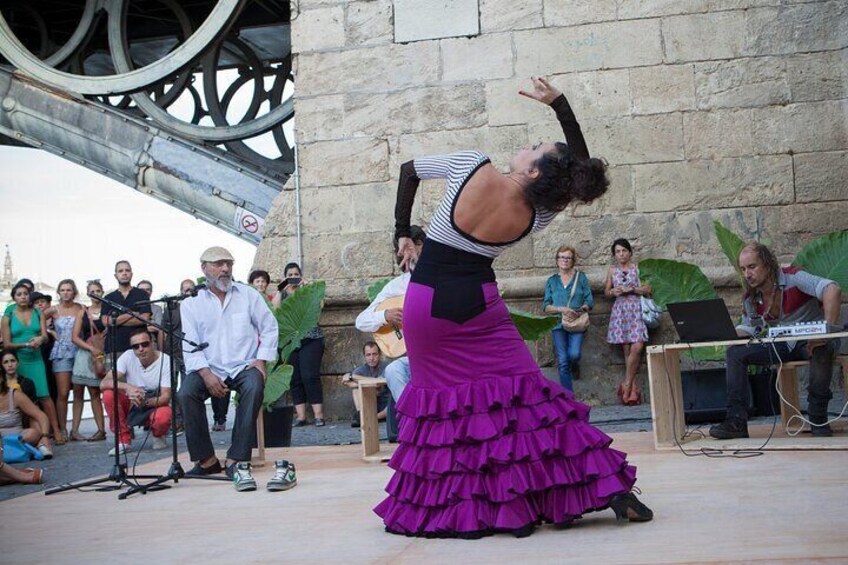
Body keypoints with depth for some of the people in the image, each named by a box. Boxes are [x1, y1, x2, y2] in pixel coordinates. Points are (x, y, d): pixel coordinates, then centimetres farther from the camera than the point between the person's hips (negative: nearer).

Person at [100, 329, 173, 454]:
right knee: (109, 394, -25)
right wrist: (127, 387, -41)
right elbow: (104, 383, -21)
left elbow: (166, 397, -21)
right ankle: (124, 440, -9)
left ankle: (158, 436, 2)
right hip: (132, 407, 3)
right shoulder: (128, 357, -12)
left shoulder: (165, 361, -18)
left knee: (163, 417, -37)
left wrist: (145, 401, -42)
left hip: (156, 405, -3)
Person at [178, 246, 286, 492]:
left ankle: (236, 461, -30)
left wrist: (261, 360, -3)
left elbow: (270, 328, 11)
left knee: (254, 387, -34)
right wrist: (206, 373, -16)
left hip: (244, 366, 0)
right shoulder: (191, 303, 8)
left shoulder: (248, 295, 11)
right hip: (209, 368, 0)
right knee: (186, 393, -29)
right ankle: (206, 459, -18)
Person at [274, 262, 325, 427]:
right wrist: (282, 290, -6)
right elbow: (274, 308, -3)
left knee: (310, 376, -11)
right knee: (295, 379, 0)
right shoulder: (281, 293, 15)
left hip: (310, 339, -2)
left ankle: (318, 415, -10)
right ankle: (300, 416, 3)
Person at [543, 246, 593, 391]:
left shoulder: (581, 277, 8)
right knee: (563, 362, -7)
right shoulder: (551, 281, 11)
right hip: (558, 324, 1)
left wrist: (579, 310, -16)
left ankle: (575, 366, 17)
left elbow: (589, 301, 4)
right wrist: (562, 309, -13)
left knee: (574, 354, -21)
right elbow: (546, 306, 5)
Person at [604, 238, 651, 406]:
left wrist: (630, 289, -10)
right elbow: (606, 292, 18)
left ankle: (627, 384, -8)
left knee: (637, 347, -17)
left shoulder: (638, 268, 6)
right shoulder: (612, 271, 13)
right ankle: (633, 389, -1)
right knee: (627, 349, -3)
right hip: (620, 310, 2)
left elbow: (648, 289, 1)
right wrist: (613, 292, -3)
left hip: (636, 310, -2)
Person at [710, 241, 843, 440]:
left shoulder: (792, 278, -21)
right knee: (735, 352, -9)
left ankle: (818, 419, -25)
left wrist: (828, 330, -40)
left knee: (821, 349, -42)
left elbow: (832, 290, -34)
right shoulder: (751, 298, 0)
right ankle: (737, 421, -13)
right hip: (784, 345, 6)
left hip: (812, 340, -6)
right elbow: (748, 328, 9)